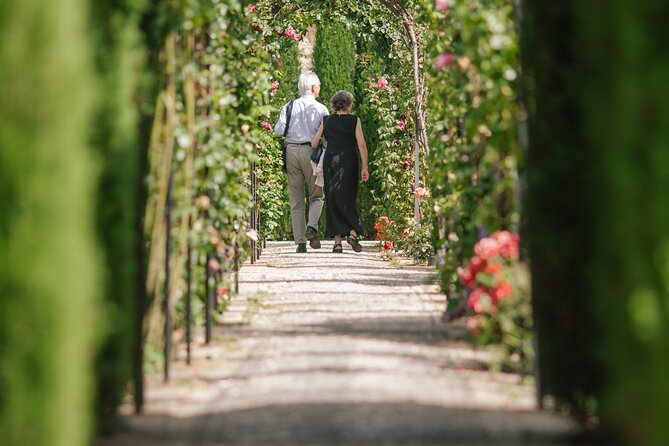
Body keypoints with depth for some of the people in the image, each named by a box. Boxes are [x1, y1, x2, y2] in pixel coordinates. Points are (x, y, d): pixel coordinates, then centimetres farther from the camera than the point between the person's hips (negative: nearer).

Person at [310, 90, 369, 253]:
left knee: (332, 201, 7)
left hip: (330, 162, 2)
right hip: (349, 164, -2)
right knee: (348, 199, 11)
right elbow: (362, 145, -7)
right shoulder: (354, 120, -2)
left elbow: (314, 143, 2)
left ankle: (337, 241, 4)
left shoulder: (326, 121, 5)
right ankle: (353, 232, -11)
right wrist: (364, 167, -3)